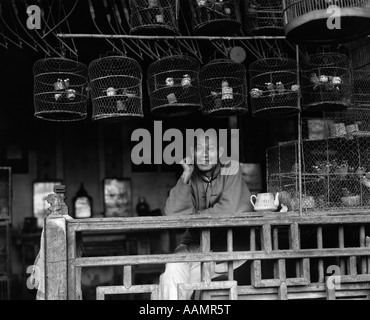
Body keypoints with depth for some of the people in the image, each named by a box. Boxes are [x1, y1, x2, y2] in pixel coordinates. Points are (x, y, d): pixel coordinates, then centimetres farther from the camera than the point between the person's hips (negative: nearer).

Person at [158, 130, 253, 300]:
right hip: (197, 243, 3)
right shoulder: (191, 176, 1)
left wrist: (193, 218, -9)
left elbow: (229, 210, -18)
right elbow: (173, 213, -13)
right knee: (173, 268, -26)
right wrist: (185, 177, -20)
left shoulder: (231, 168, -7)